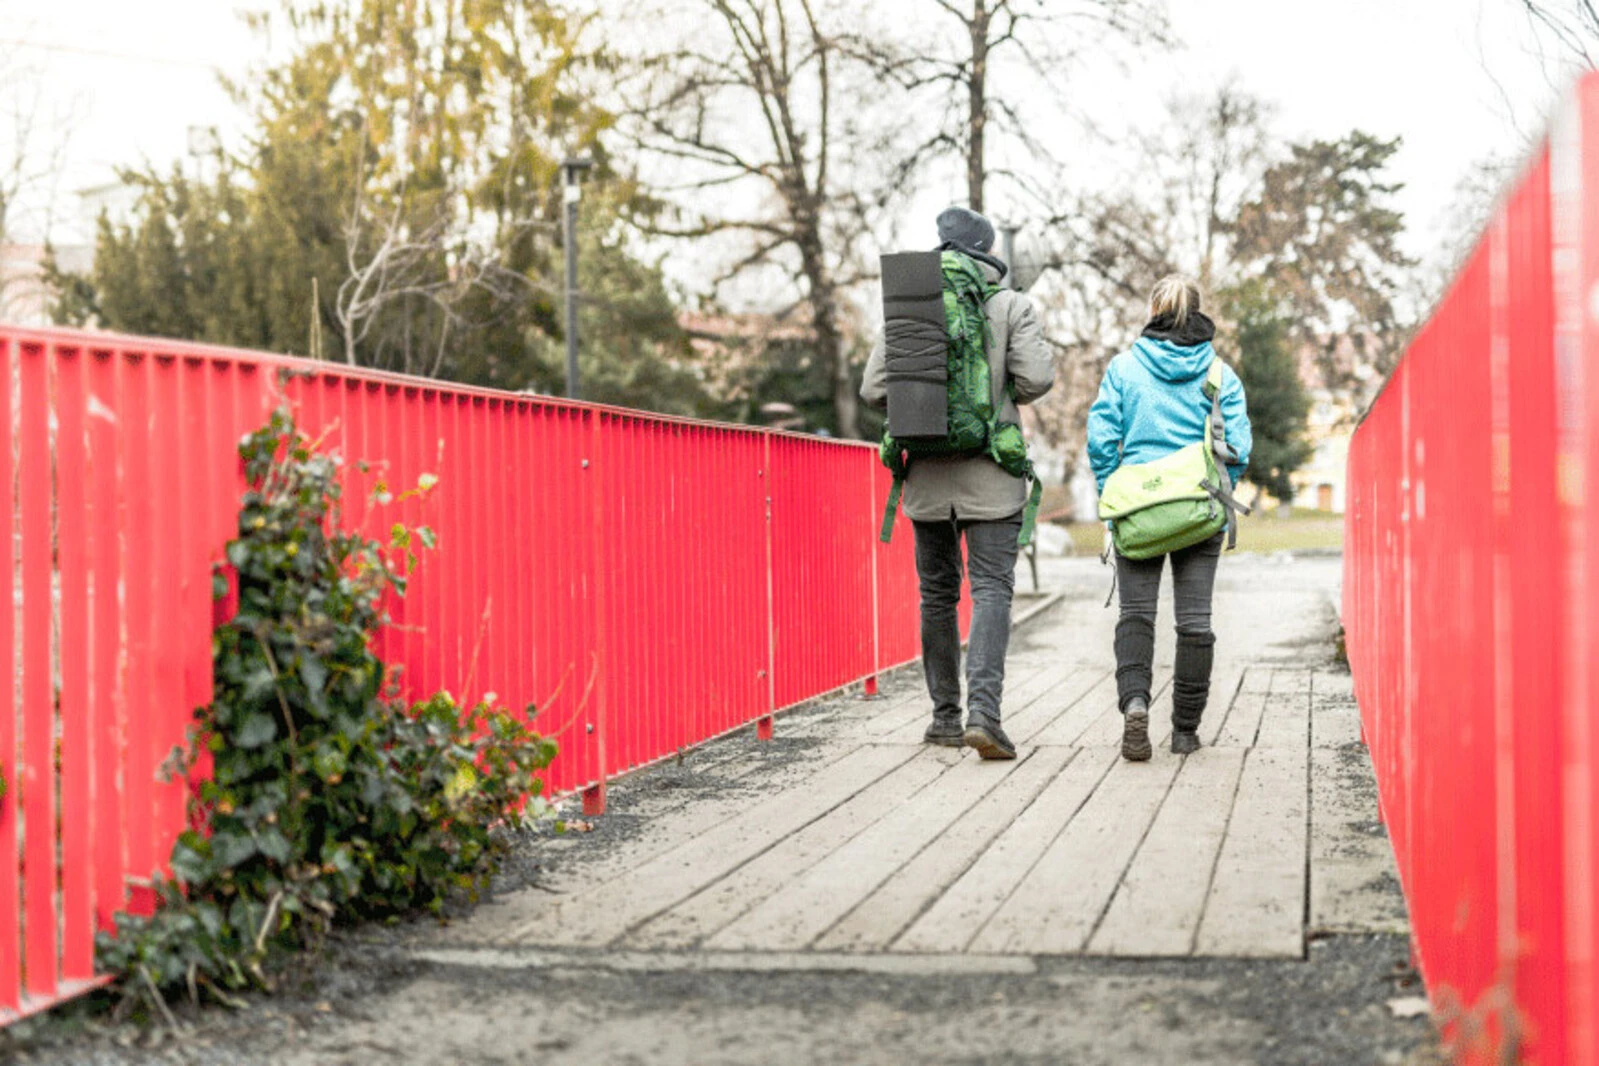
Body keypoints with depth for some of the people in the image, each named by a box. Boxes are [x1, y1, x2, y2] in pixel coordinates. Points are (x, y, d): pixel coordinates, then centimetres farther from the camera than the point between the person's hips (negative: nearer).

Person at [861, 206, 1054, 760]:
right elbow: (1036, 378, -12)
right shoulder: (1011, 306, -3)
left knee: (937, 594, 13)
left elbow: (874, 390, -2)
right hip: (991, 476, -2)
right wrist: (1002, 397, 9)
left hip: (929, 476, 2)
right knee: (991, 590, -4)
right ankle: (982, 710, -19)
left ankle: (946, 715, 18)